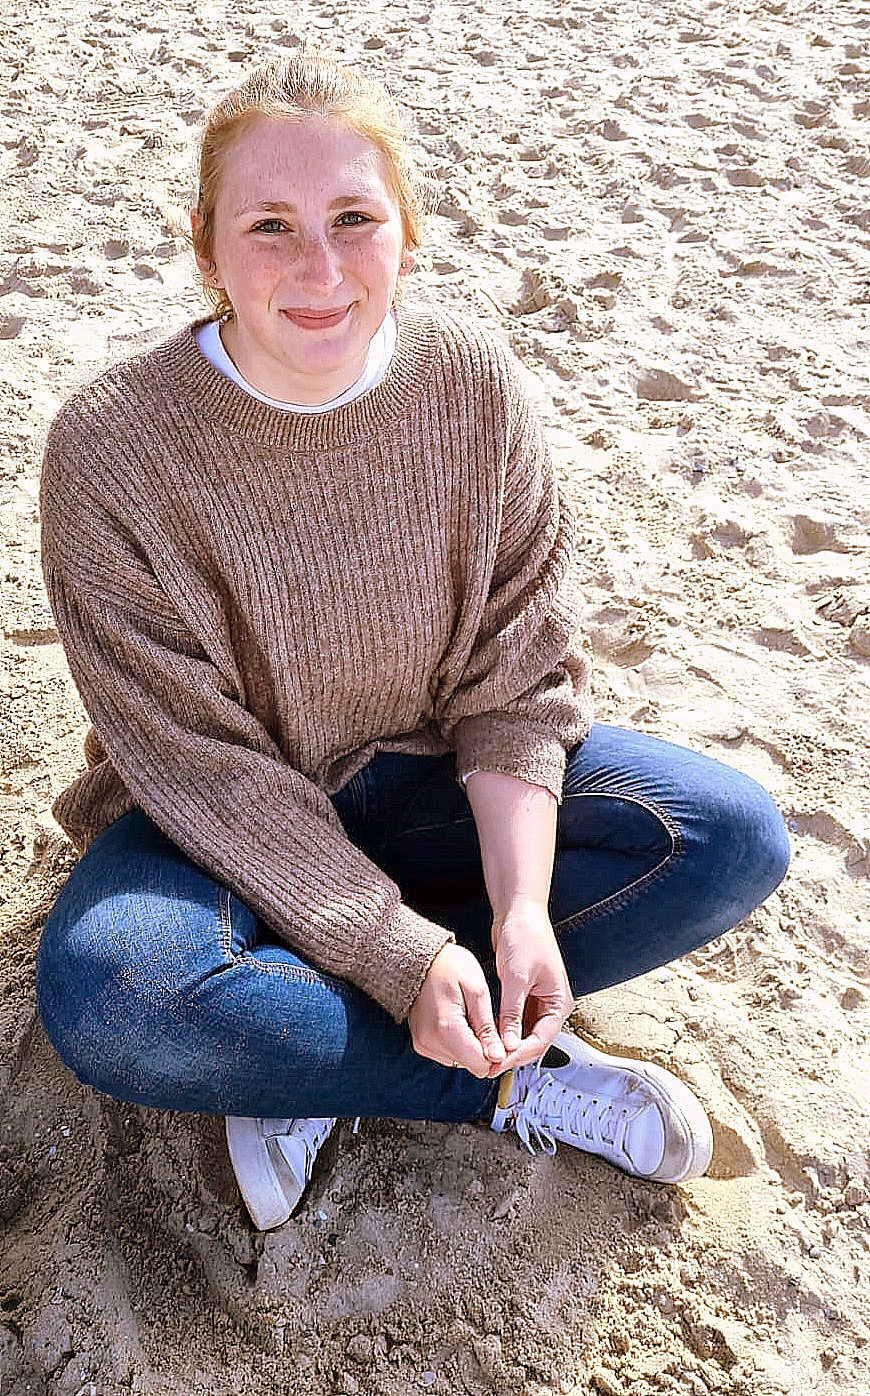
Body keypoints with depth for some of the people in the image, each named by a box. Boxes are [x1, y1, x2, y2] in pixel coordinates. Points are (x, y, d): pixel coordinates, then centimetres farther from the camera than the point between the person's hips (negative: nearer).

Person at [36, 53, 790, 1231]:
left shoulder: (474, 384, -12)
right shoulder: (111, 448, -21)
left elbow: (518, 674, -8)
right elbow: (205, 770, -19)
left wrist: (523, 908, -21)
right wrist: (406, 954, -25)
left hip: (425, 780, 3)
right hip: (221, 825, -2)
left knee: (735, 838, -14)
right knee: (106, 992, -34)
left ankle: (307, 1056, -15)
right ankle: (521, 1084, -14)